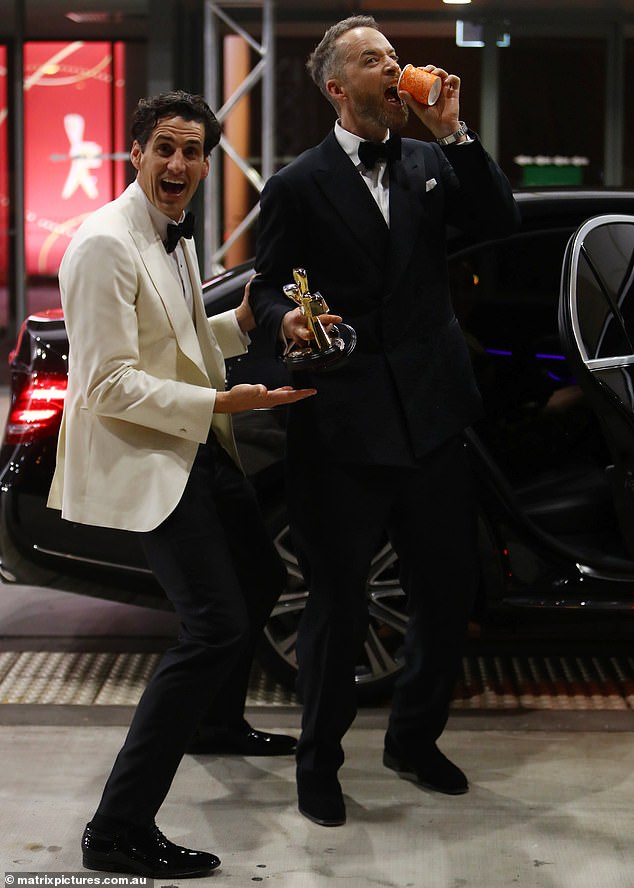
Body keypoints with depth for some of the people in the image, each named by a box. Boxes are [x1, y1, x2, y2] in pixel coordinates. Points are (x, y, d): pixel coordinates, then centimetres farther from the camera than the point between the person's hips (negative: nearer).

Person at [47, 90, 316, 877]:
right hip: (140, 459, -10)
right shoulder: (105, 244, -18)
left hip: (193, 447, 10)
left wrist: (243, 322, 6)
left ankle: (217, 722, 49)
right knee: (214, 626, -17)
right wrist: (220, 403, -25)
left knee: (260, 578, 24)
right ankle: (119, 829, -14)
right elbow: (108, 384, -22)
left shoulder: (175, 240, 12)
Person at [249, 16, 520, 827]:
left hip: (430, 418, 4)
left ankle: (413, 738, 34)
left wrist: (452, 131, -9)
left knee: (447, 592, 12)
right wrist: (285, 321, -23)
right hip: (344, 427, -4)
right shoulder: (298, 186, -2)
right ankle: (318, 762, 23)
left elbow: (499, 221, -1)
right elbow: (267, 286, -1)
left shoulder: (431, 163, 10)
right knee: (337, 607, 4)